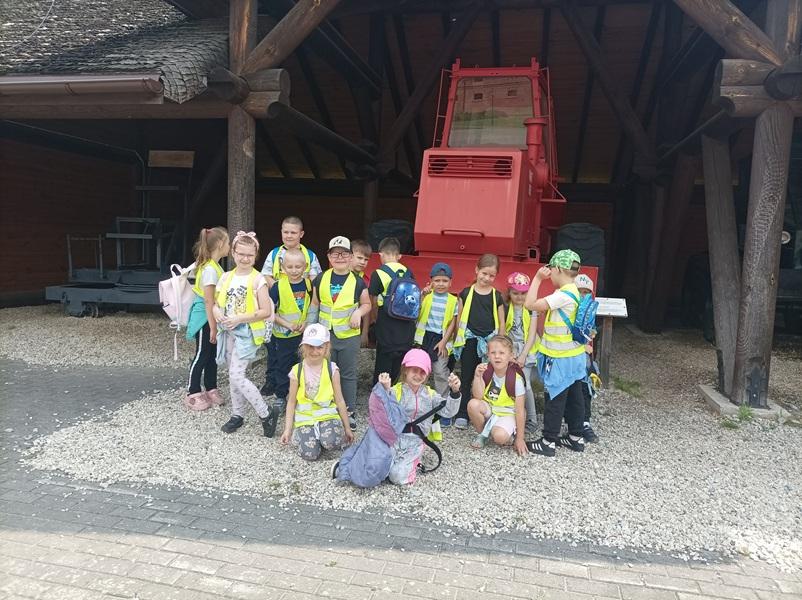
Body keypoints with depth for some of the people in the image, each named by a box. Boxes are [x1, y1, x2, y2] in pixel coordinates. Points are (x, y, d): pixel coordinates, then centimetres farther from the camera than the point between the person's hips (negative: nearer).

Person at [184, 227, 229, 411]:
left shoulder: (214, 266, 6)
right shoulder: (210, 269, -22)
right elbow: (208, 301, -22)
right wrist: (213, 327, -19)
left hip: (212, 316, 9)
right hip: (205, 318, -9)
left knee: (212, 354, 16)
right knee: (202, 356, 3)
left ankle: (211, 389, 27)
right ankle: (193, 394, 16)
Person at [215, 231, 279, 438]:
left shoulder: (257, 279, -10)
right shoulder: (226, 277, 6)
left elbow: (266, 312, -14)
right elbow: (216, 305, 10)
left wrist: (239, 318, -21)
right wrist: (219, 314, -13)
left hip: (248, 332, -6)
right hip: (229, 332, 6)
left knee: (236, 376, -12)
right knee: (234, 375, 13)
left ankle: (267, 414, -1)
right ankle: (237, 414, 28)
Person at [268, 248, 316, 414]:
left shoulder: (308, 284, -6)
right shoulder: (278, 286, -14)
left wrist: (307, 323, -10)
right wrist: (287, 324, -17)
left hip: (304, 332, 2)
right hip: (283, 334, -2)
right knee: (283, 366, 12)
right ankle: (280, 396, 27)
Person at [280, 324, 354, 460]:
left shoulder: (332, 370, -6)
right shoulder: (297, 372, -5)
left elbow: (339, 400, 1)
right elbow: (291, 402, 4)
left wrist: (347, 428, 5)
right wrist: (287, 430, 2)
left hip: (327, 415, -1)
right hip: (305, 418, 1)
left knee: (331, 442, -31)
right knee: (310, 454, -20)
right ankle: (297, 435, 12)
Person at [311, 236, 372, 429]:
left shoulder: (357, 282, -5)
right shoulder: (320, 279, 1)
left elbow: (366, 304, 7)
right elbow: (314, 304, 10)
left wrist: (358, 312, -14)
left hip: (349, 335, -2)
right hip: (325, 334, 2)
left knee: (348, 375, 8)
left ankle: (350, 411, 21)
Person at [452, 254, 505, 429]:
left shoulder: (497, 296, 4)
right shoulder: (466, 293, 1)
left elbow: (501, 323, 8)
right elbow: (459, 318, 6)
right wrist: (459, 340, 6)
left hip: (489, 342, 1)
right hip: (469, 342, 0)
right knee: (466, 379, 7)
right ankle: (462, 415, 15)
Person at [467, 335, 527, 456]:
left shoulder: (516, 379, -19)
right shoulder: (486, 371, -10)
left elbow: (520, 410, -15)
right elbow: (478, 397, -14)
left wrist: (519, 438, -12)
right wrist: (477, 376, -28)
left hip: (507, 414, -4)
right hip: (489, 410, 4)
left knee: (500, 436, -34)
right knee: (473, 404, -28)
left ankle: (510, 436, 4)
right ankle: (482, 434, -1)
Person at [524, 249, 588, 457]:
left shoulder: (564, 295, -23)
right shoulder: (573, 292, 7)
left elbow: (530, 304, -22)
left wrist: (537, 278, -16)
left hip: (561, 359, -9)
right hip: (573, 356, 9)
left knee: (555, 399, 0)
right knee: (573, 397, 16)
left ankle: (548, 442, 9)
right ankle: (576, 437, 27)